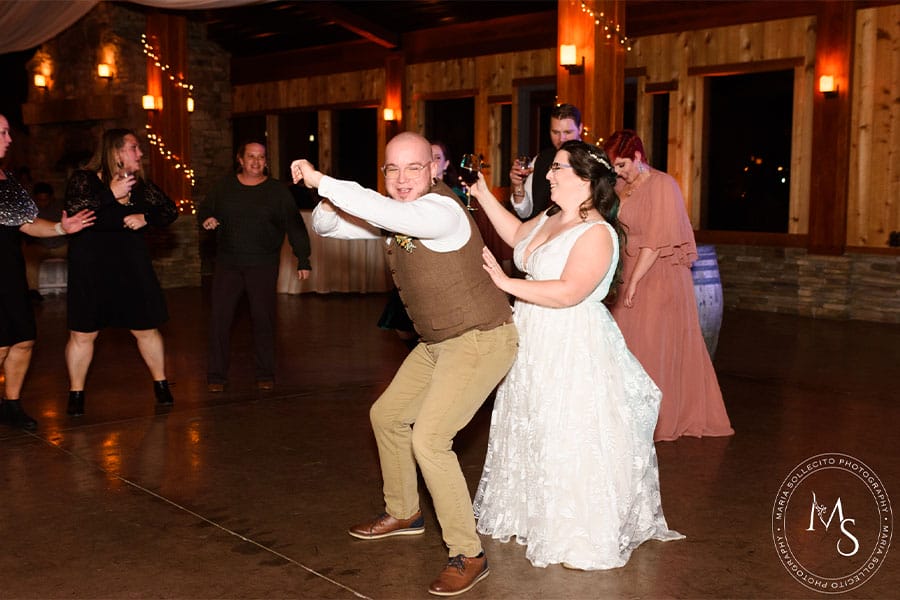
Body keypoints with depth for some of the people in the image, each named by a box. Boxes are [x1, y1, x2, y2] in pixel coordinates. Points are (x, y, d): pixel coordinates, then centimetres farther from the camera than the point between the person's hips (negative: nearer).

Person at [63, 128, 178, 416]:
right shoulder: (84, 179, -5)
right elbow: (73, 211, -21)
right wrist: (110, 194, -26)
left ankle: (161, 385, 23)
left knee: (147, 329, 8)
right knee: (82, 334, 1)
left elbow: (170, 210, 9)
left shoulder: (140, 184, 7)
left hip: (132, 270, 4)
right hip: (90, 271, -3)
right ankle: (76, 393, 16)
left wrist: (146, 217, -10)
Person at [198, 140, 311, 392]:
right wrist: (206, 219, -1)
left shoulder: (277, 190, 3)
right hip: (227, 264, 2)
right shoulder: (223, 187, 9)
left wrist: (303, 260, -3)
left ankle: (265, 374, 13)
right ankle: (216, 375, 7)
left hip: (263, 266, -2)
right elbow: (204, 209, 23)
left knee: (263, 318, 0)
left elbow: (294, 226, 2)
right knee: (219, 317, -3)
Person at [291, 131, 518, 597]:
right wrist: (327, 204, -16)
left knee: (429, 439, -18)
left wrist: (321, 181, -37)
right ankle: (403, 513, 41)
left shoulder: (441, 211, -24)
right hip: (438, 342, 10)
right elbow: (326, 227, 9)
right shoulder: (392, 215, 3)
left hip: (480, 340, -10)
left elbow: (392, 214, -44)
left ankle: (468, 555, -4)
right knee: (386, 416, 20)